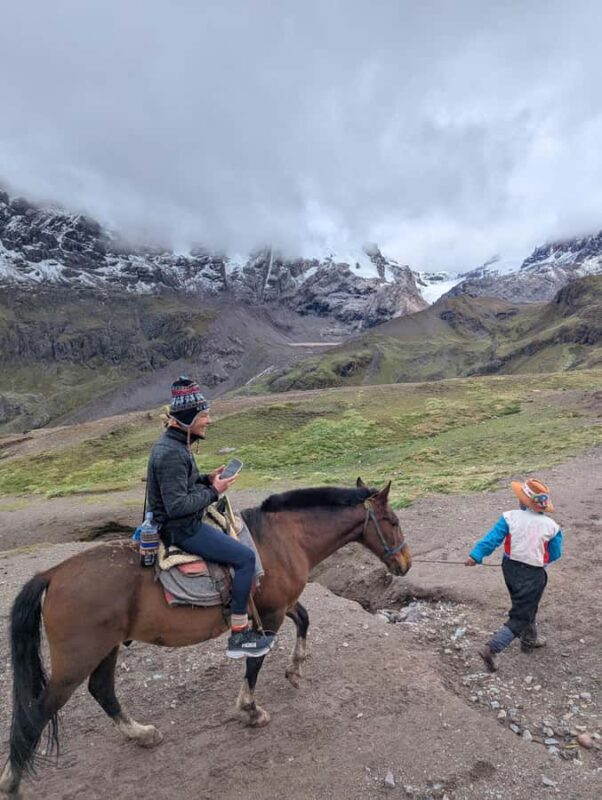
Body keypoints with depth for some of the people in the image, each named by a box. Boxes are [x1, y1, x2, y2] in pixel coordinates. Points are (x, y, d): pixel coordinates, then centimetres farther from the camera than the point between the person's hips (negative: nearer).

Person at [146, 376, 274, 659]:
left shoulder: (174, 444, 7)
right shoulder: (171, 453, -25)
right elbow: (177, 505, -27)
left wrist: (207, 479, 4)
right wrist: (213, 491, -18)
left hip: (183, 523, 11)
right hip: (180, 529, -11)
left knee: (233, 541, 24)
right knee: (245, 556, -11)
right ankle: (238, 636, 0)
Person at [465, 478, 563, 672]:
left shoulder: (510, 517, -14)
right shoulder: (551, 526, -13)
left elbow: (492, 539, -14)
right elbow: (555, 554, -2)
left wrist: (476, 555, -7)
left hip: (510, 569, 3)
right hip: (532, 575, -3)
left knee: (525, 606, 28)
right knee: (520, 616, 6)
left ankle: (529, 639, 47)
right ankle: (491, 649, -4)